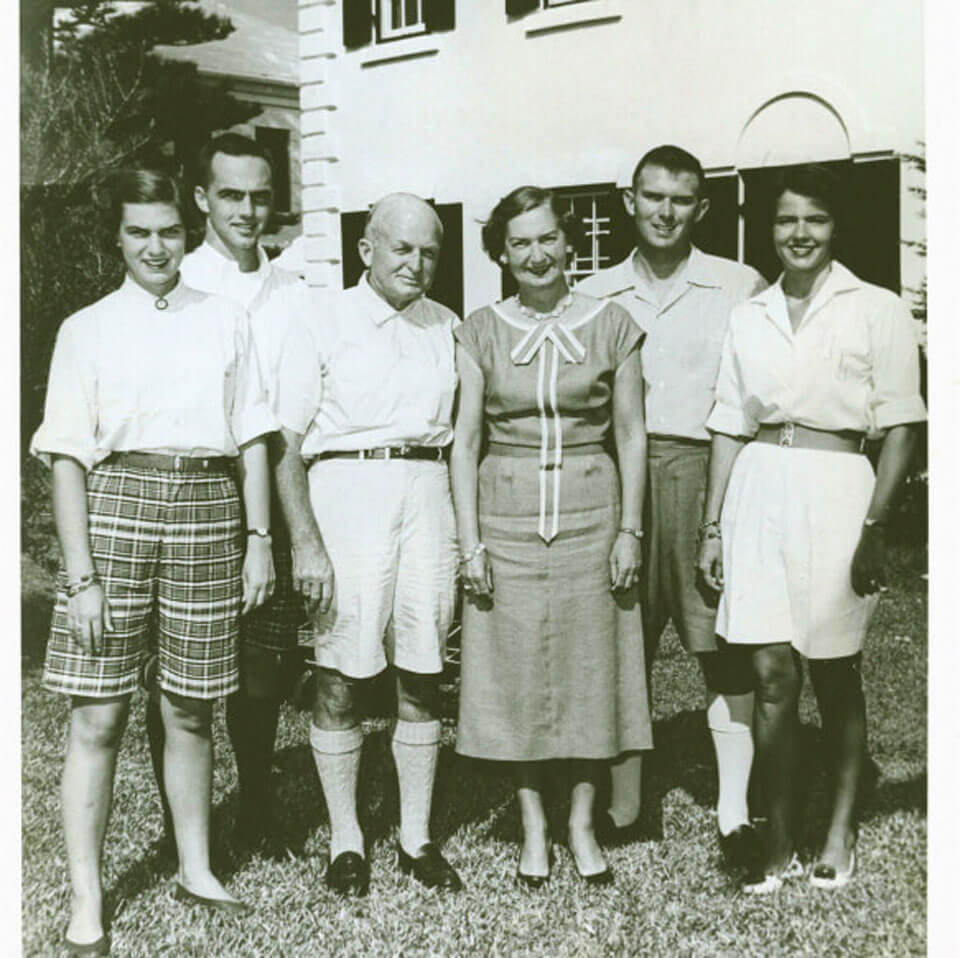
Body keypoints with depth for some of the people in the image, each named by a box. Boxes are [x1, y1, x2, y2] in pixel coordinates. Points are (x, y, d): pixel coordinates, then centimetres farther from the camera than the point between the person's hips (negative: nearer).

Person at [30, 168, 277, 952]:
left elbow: (253, 440, 12)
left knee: (191, 709, 11)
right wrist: (80, 573, -8)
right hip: (116, 505, -2)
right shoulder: (88, 329, 6)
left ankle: (196, 869, 28)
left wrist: (260, 538, 4)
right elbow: (69, 459, 0)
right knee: (98, 717, -1)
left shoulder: (226, 322, 12)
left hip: (208, 511, 2)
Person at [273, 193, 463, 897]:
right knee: (341, 675, -1)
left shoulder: (448, 328, 15)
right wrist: (306, 543, -11)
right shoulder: (322, 326, 3)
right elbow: (286, 445, -2)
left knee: (423, 674, 6)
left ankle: (418, 837, 19)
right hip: (346, 488, -3)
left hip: (429, 493, 4)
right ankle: (346, 840, 14)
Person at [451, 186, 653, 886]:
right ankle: (534, 827, 20)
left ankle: (582, 825, 21)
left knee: (590, 668, 5)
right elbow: (465, 440, 3)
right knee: (516, 672, 5)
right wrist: (469, 540, -4)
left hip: (590, 512, 0)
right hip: (507, 514, 1)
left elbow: (631, 434, 4)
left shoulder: (612, 326, 3)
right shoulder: (481, 332, 4)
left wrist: (630, 529, -3)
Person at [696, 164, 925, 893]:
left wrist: (875, 524, -13)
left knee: (834, 675, 7)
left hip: (835, 489, -3)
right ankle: (779, 844, 14)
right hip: (758, 492, 3)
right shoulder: (749, 317, 12)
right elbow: (730, 426, 13)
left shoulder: (877, 309, 0)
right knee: (772, 675, 3)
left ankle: (841, 834, 23)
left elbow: (900, 426, -4)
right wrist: (713, 524, 8)